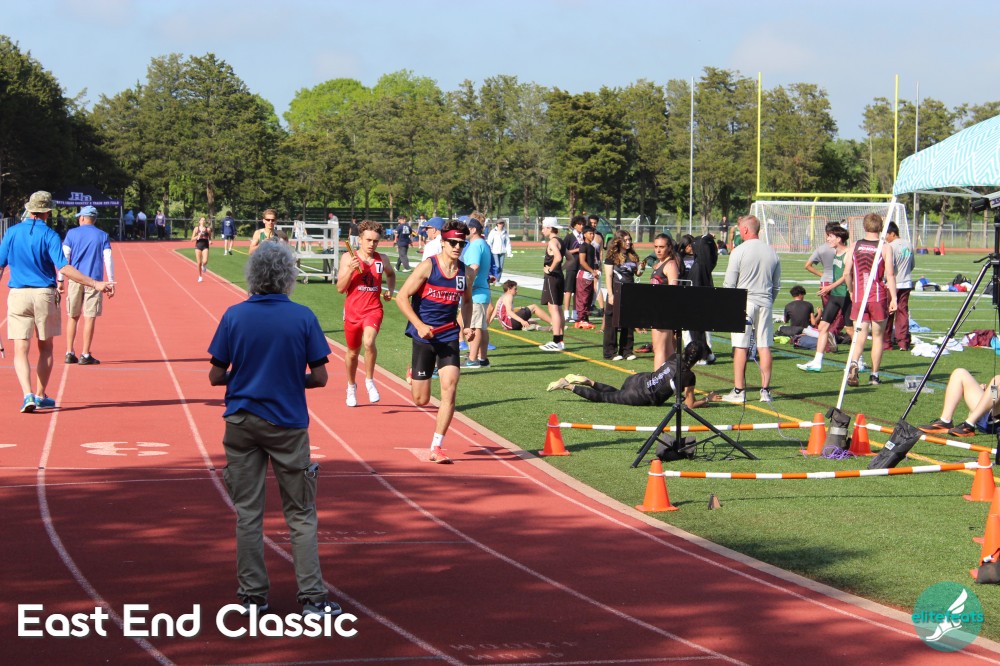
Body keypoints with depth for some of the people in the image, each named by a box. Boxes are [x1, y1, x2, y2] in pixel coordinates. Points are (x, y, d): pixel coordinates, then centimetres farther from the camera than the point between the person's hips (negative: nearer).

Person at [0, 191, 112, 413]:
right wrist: (94, 284, -16)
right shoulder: (49, 235, -6)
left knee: (21, 351, 0)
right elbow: (63, 268, -16)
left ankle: (28, 395, -18)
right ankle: (40, 396, 19)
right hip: (45, 295, -1)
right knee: (46, 348, 15)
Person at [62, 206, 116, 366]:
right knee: (89, 317, 0)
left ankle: (69, 353, 10)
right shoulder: (102, 236, 3)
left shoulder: (72, 233, 4)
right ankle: (85, 355, -2)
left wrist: (60, 280, 3)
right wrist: (111, 282, 1)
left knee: (73, 317, 11)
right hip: (94, 280, -1)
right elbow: (108, 260, -2)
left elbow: (64, 257, 0)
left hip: (75, 280, 1)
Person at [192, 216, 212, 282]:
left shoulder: (208, 229, 4)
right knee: (199, 262, 1)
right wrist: (198, 236, -15)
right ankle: (199, 276, 17)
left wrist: (210, 241, -8)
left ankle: (204, 266, 18)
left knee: (205, 261, -20)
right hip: (198, 246, 0)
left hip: (205, 246, 0)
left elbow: (210, 238, 14)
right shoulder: (196, 228, 3)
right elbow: (192, 239, 3)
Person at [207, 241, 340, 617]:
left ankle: (253, 594, 11)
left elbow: (216, 376, -1)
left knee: (247, 512, 9)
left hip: (241, 423, 1)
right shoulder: (303, 317, -6)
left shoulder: (234, 316, -3)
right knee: (301, 515, 5)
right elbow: (320, 377, -4)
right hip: (288, 424, -1)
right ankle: (312, 597, 3)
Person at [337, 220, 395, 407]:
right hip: (353, 311, 0)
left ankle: (369, 381, -8)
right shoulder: (349, 258, -4)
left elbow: (391, 274, 26)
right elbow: (340, 288, -6)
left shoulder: (381, 260, 2)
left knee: (369, 341, -28)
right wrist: (351, 270, -20)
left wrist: (390, 291, 8)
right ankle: (351, 386, 40)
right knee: (352, 351, 15)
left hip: (373, 309, 0)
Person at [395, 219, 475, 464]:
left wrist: (468, 326, 5)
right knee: (421, 400, 4)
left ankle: (436, 447, -7)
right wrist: (419, 325, -20)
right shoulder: (428, 266, -11)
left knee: (450, 388, -14)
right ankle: (412, 375, 43)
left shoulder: (465, 272, 3)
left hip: (449, 336, 3)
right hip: (424, 336, -3)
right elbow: (402, 297, -11)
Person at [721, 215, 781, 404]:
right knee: (764, 347, 6)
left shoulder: (739, 251, -8)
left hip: (743, 302, -4)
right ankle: (765, 390, 6)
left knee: (741, 347, -1)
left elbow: (729, 285, -5)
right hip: (765, 303, 4)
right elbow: (777, 285, 14)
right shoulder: (772, 252, 7)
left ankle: (739, 390, -1)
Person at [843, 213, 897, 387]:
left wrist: (851, 291, 17)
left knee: (860, 335, 1)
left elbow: (847, 272, 2)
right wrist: (894, 298, -8)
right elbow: (890, 274, -9)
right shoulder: (885, 248, -4)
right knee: (878, 336, 11)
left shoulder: (854, 247, 3)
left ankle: (853, 364, -26)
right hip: (879, 298, -1)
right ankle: (874, 375, 15)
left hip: (858, 297, 1)